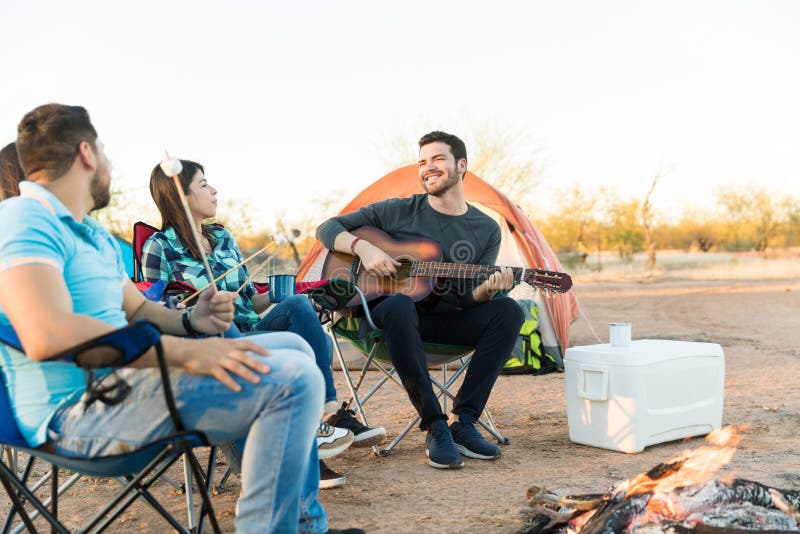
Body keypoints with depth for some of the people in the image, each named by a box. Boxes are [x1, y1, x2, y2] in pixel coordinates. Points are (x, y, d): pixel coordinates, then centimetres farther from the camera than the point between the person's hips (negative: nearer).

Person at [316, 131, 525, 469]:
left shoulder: (486, 230, 4)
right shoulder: (398, 212, -1)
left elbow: (468, 297, -2)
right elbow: (328, 229, 1)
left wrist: (486, 289, -25)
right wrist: (362, 247, -18)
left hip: (446, 321, 3)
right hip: (390, 315, -2)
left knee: (508, 311, -23)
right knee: (398, 306, -39)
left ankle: (463, 421, -21)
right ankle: (435, 426, -32)